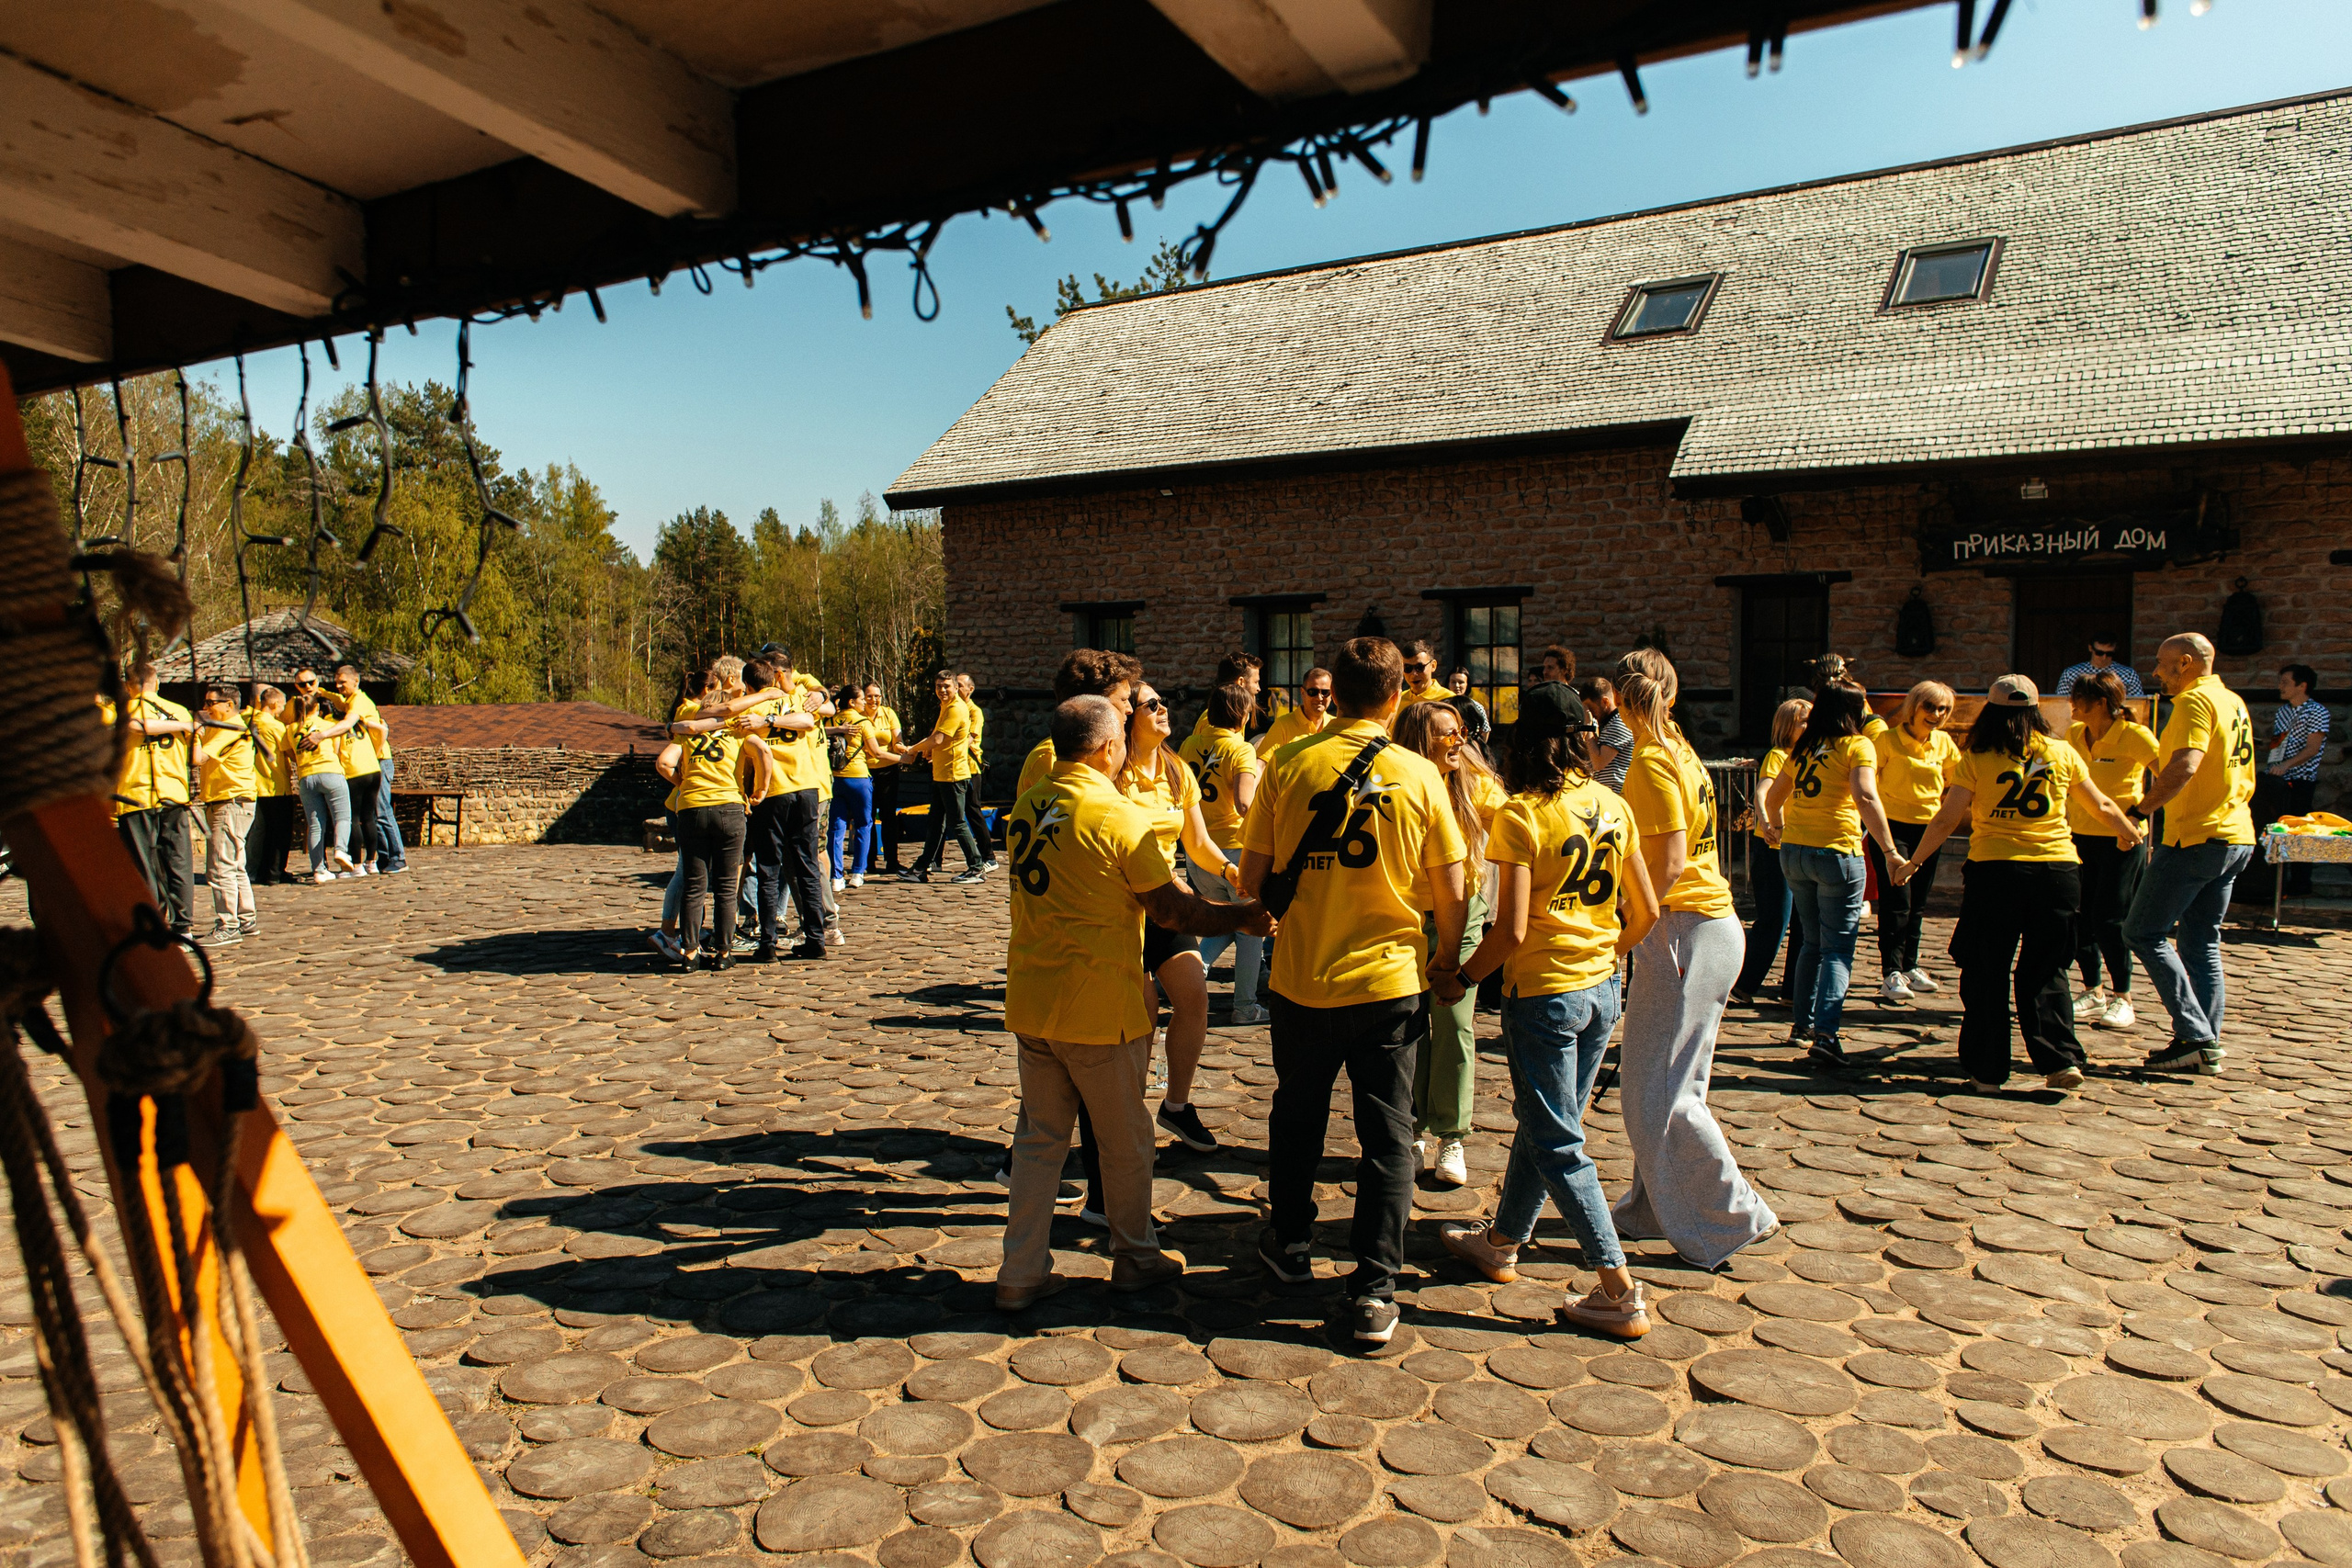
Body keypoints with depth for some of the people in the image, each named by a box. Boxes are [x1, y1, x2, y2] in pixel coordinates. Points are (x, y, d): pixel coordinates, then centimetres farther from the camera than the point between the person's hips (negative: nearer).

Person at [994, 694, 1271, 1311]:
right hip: (1100, 1006, -6)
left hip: (1030, 1001, 6)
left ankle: (1022, 1273, 19)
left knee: (1039, 1137, 15)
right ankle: (1135, 1258, 29)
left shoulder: (1027, 805, 3)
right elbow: (1173, 909, -14)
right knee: (1126, 1141, 13)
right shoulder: (1118, 815, -17)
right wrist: (1244, 916, 1)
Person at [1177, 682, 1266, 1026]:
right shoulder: (1241, 749, -14)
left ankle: (1198, 964, 1)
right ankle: (1245, 1006, 15)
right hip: (1234, 849, -6)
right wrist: (1257, 774, -13)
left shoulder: (1190, 744, 3)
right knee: (1249, 928, 12)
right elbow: (1245, 805, -28)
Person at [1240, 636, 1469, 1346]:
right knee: (1386, 1134, 9)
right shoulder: (1418, 774, -6)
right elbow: (1450, 893, -2)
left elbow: (1252, 880, -2)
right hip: (1390, 979, -1)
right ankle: (1374, 1290, 10)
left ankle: (1290, 1248, 36)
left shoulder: (1287, 765, -6)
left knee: (1297, 1118, 21)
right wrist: (1447, 963, 14)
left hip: (1302, 977, 1)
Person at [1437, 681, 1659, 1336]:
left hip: (1543, 993, -7)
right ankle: (1502, 1243, 38)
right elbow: (1646, 911, 6)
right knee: (1541, 1122, 21)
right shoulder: (1612, 807, 2)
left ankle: (1621, 1294, 5)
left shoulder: (1522, 815, -16)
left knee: (1558, 1144, 3)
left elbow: (1511, 930, -21)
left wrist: (1462, 977, -6)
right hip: (1600, 988, 7)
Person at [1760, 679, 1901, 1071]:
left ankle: (1802, 1023, 26)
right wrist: (1889, 851, -21)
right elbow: (1865, 797, -20)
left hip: (1793, 851, 6)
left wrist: (1777, 826, 42)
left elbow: (1773, 796, 22)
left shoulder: (1803, 748, 12)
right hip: (1836, 851, -6)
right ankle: (1824, 1035, -14)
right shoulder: (1857, 746, -5)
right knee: (1837, 949, -3)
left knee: (1812, 942, 20)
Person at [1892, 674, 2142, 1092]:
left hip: (1995, 871, -2)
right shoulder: (2063, 754, 5)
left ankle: (1987, 1070, 11)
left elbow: (1946, 819, -6)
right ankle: (2061, 1059, 4)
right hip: (2057, 869, 2)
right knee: (2045, 973, 14)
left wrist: (1912, 862, 4)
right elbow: (2102, 808, 15)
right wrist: (2130, 834, 34)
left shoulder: (1976, 760, -2)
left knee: (1987, 974, 8)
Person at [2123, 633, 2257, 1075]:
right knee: (2201, 942, 12)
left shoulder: (2195, 700, -12)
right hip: (2236, 838, 10)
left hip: (2196, 836, -10)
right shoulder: (2234, 703, 18)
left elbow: (2185, 766, -27)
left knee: (2144, 932, -4)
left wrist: (2139, 811, -24)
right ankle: (2206, 1046, 12)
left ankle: (2195, 1036, -8)